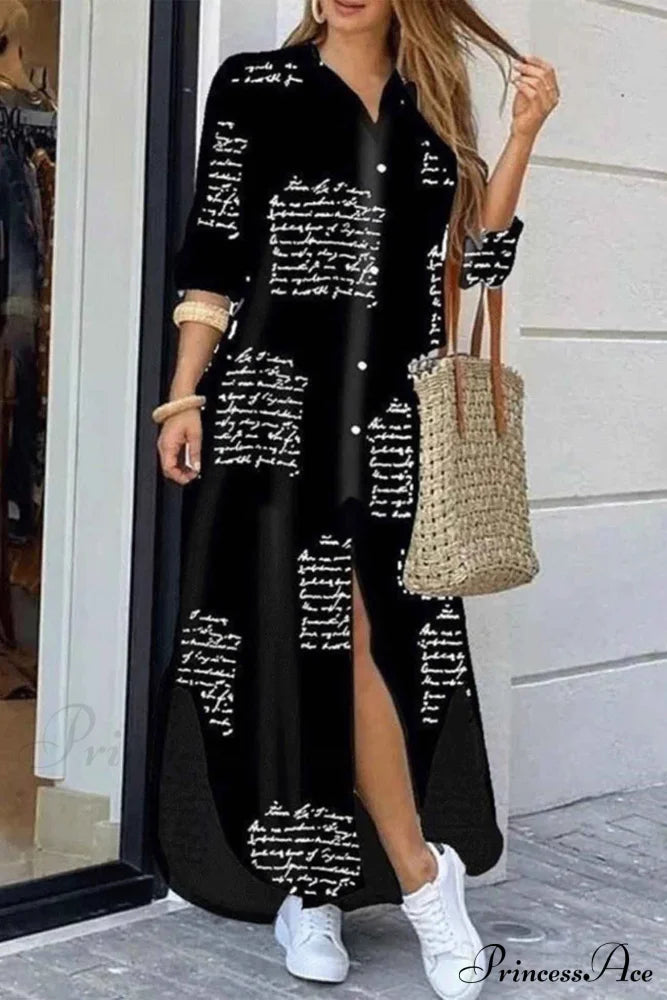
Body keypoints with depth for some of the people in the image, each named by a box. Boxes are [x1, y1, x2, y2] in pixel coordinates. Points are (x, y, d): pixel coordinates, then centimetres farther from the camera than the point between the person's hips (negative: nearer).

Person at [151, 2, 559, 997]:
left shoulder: (432, 109, 15)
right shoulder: (254, 86, 6)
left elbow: (476, 261, 10)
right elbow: (213, 254, 3)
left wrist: (521, 137, 2)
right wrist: (184, 397, -3)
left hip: (395, 413, 3)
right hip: (280, 402, -2)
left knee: (365, 634, -3)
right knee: (301, 633, -5)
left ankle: (315, 884, 10)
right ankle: (421, 875, 6)